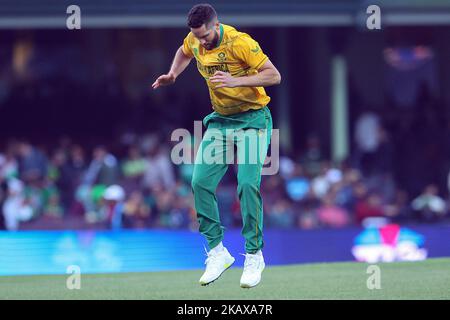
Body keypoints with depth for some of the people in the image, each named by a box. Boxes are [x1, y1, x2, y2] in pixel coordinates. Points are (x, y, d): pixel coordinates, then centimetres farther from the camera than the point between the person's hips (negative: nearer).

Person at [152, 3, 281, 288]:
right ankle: (218, 251, 4)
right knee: (201, 182, -7)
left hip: (252, 120, -6)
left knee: (248, 184, -19)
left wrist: (236, 81, -34)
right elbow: (185, 52, 23)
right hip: (220, 120, 6)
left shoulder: (239, 42, -22)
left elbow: (274, 75, -23)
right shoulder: (195, 40, -3)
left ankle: (254, 255, -7)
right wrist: (173, 75, 4)